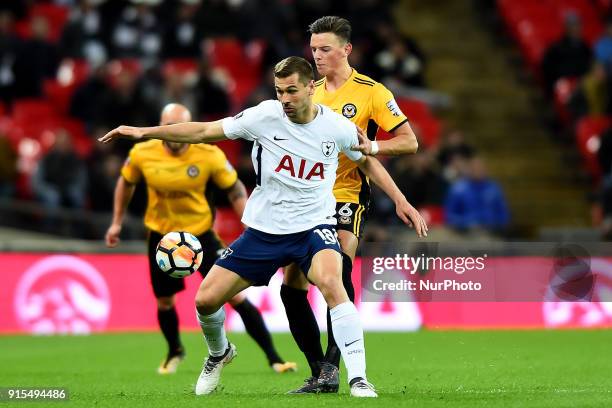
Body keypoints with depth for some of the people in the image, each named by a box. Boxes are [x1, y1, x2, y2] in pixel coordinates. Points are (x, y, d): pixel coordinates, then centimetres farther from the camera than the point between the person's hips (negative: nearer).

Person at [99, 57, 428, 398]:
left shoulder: (338, 128, -8)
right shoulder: (265, 116, -11)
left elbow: (367, 161, 13)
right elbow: (204, 132, -4)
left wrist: (401, 201, 8)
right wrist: (142, 132, -7)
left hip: (314, 226, -2)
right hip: (264, 229, 2)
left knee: (331, 283, -34)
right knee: (206, 300, -1)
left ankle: (359, 379, -29)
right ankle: (220, 353, 35)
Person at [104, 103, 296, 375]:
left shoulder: (209, 156, -17)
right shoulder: (142, 154, -12)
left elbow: (235, 190, -5)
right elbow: (126, 183, 9)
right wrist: (117, 222, 13)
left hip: (200, 233, -2)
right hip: (161, 234, 2)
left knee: (236, 296, -8)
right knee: (164, 302, 10)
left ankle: (273, 358, -2)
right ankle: (174, 352, 42)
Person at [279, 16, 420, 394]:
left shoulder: (371, 91, -4)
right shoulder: (310, 92, 13)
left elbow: (409, 141, -4)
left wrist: (371, 146, -21)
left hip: (348, 196, -6)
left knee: (337, 271, -28)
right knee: (291, 287, 1)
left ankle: (332, 365, -23)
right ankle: (319, 374, 12)